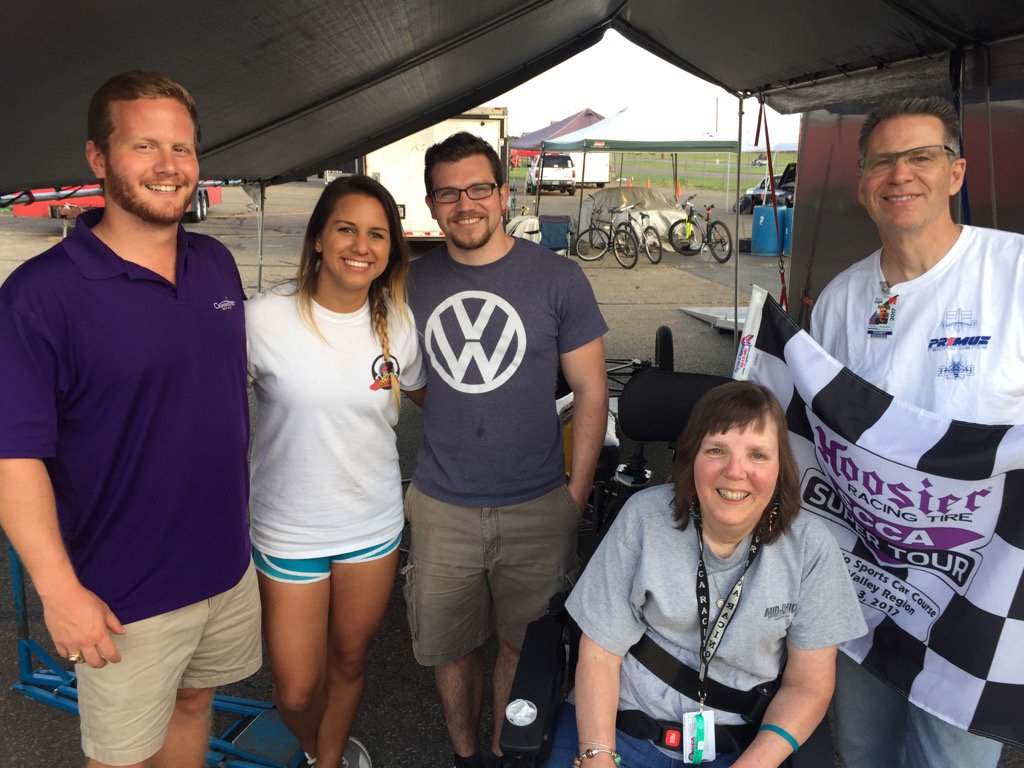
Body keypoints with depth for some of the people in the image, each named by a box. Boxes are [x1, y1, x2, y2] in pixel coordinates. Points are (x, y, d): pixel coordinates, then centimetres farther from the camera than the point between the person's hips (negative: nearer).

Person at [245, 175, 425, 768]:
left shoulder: (399, 324, -5)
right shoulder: (265, 319, -16)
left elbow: (425, 392, 13)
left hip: (374, 528, 3)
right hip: (289, 533, -2)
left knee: (350, 658, 20)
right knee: (297, 691, 8)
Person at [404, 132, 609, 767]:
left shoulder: (557, 278, -5)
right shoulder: (413, 284, 2)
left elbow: (592, 389, -1)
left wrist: (578, 491, -4)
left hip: (539, 506, -2)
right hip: (440, 507, 2)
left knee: (524, 646, 12)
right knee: (451, 646, 14)